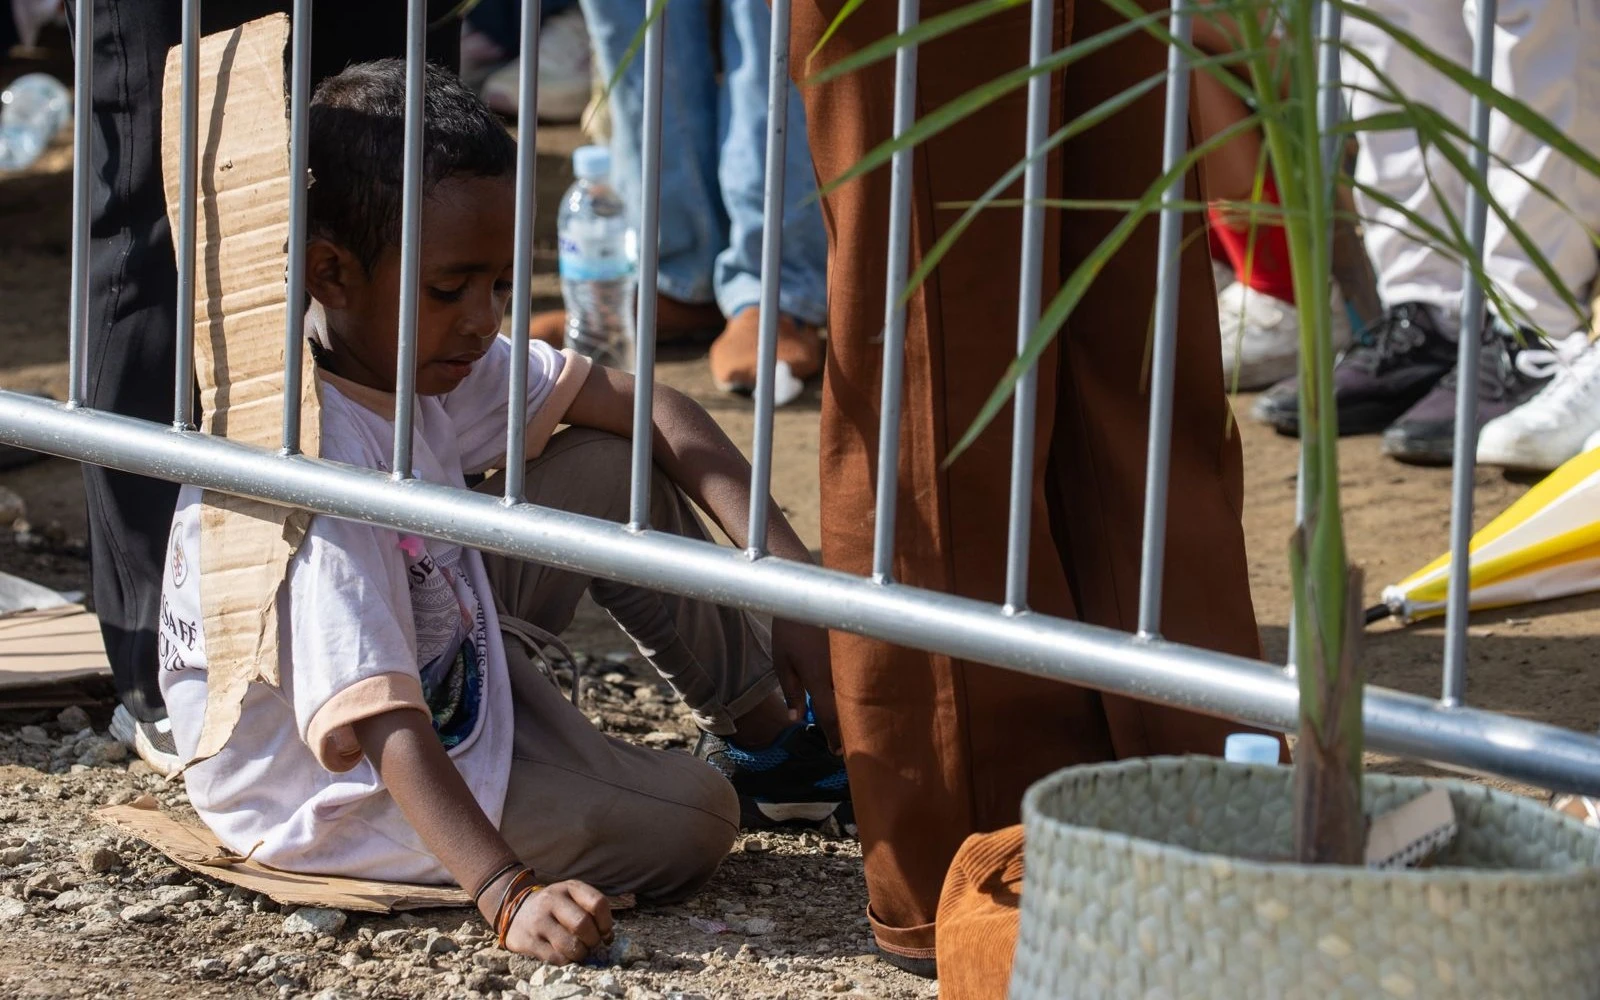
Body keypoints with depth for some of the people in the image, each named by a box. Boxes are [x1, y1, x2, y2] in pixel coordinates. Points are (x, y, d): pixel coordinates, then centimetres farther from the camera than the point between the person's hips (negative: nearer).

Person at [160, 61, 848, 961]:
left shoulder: (414, 350, -8)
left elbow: (644, 409, 0)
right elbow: (386, 732, -39)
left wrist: (792, 576, -9)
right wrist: (509, 894, -47)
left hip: (447, 664, 9)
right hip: (342, 795, -9)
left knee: (617, 469, 5)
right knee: (690, 820, -18)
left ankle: (765, 735, 23)